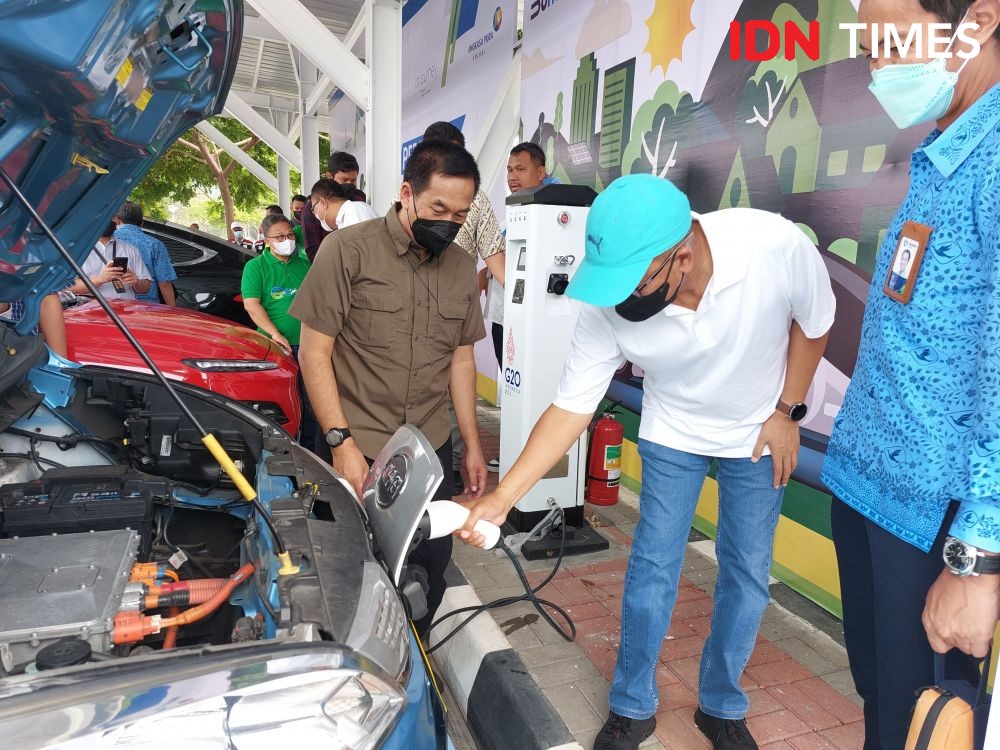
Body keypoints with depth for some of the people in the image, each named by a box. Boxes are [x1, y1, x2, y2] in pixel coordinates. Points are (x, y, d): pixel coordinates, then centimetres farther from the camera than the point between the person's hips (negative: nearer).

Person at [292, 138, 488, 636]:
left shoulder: (461, 265, 7)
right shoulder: (348, 250, -10)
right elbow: (313, 352, -10)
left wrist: (473, 444, 12)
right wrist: (341, 442, -16)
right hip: (360, 451, -4)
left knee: (431, 570, 12)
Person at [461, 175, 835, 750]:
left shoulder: (778, 245, -34)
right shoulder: (608, 310, -30)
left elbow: (814, 321, -11)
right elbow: (570, 410, -22)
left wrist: (787, 411, -9)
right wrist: (503, 496, -28)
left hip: (761, 431, 1)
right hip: (673, 434, 0)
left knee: (748, 572, 9)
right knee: (653, 567, 2)